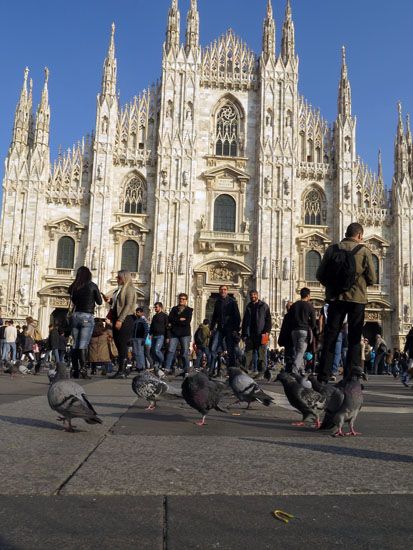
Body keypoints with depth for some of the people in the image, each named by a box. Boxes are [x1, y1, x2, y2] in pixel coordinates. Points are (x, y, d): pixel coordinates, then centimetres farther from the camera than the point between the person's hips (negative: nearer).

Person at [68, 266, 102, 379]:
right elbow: (99, 302, 5)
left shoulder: (74, 287, 7)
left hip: (76, 315, 4)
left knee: (75, 344, 9)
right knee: (83, 345, -9)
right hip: (87, 317, -4)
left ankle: (75, 370, 9)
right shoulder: (92, 286, -3)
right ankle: (83, 369, -17)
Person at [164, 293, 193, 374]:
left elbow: (187, 321, -8)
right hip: (174, 333, 2)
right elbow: (170, 319, 0)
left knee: (185, 352, -2)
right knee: (171, 351, -8)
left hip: (185, 334, -2)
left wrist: (175, 321, -6)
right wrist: (180, 319, -9)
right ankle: (167, 369, -9)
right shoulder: (174, 309, 16)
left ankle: (186, 371, 3)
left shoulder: (189, 310, 8)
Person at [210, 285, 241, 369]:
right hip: (220, 329, 4)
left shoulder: (232, 301, -1)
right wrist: (212, 328, 12)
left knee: (231, 351, 1)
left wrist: (236, 329, -12)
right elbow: (214, 316, 19)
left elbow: (237, 316, -5)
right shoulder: (217, 302, 13)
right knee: (213, 349, -6)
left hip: (230, 329, -4)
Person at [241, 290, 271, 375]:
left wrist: (267, 331, -12)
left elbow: (268, 319, -1)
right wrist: (244, 334, 12)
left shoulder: (264, 306, 4)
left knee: (261, 354, -2)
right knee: (249, 354, 1)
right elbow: (244, 321, 20)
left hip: (261, 334, -4)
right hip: (250, 335, 4)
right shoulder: (248, 307, 17)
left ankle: (261, 372, 3)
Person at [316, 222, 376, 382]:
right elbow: (372, 279, -2)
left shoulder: (332, 249, 1)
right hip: (357, 299, -1)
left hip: (335, 298, 2)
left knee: (330, 337, 7)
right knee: (354, 340, 6)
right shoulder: (364, 251, -3)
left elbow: (320, 275, 1)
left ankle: (323, 377, 5)